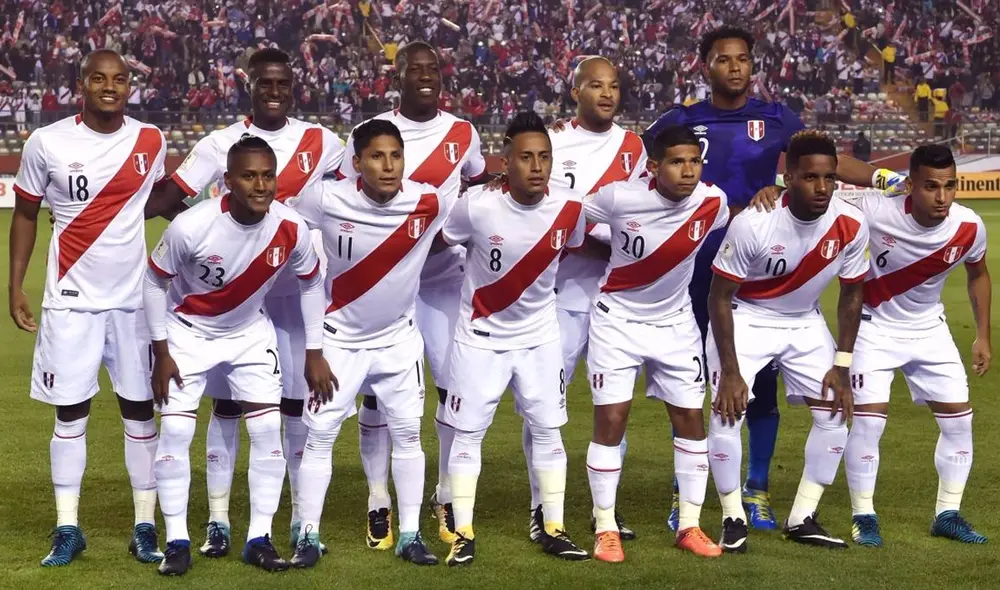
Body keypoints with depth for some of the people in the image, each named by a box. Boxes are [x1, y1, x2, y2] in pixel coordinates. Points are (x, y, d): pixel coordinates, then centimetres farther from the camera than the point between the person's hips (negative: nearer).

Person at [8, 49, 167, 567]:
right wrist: (15, 286, 0)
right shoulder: (47, 143, -7)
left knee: (139, 407, 4)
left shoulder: (150, 142, -1)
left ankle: (145, 527, 11)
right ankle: (67, 529, 10)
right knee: (70, 410, 2)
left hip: (135, 296, 2)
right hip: (71, 298, -1)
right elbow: (26, 214, 3)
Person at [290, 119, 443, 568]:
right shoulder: (327, 200, -21)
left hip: (399, 338, 2)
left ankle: (410, 535, 17)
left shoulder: (428, 203, -17)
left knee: (407, 433, 6)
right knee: (320, 434, 0)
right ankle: (309, 535, 11)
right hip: (341, 338, -1)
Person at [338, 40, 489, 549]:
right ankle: (379, 503, 10)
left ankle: (447, 498, 12)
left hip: (445, 277, 2)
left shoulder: (463, 134, 4)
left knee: (457, 385, -2)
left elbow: (479, 192, 21)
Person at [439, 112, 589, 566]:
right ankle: (463, 534, 12)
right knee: (467, 432, 2)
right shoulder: (477, 207, -24)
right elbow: (438, 243, -7)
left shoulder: (569, 208, -14)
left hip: (539, 337, 3)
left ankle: (553, 529, 18)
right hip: (480, 337, -3)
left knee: (547, 429, 7)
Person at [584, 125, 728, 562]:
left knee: (691, 419, 4)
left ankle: (689, 526, 16)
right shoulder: (618, 198, -23)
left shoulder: (714, 203, -15)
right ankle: (606, 529, 6)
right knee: (610, 420, -6)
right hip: (618, 319, -3)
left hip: (675, 323, 3)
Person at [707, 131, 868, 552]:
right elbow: (719, 297, -20)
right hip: (746, 318, -4)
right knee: (727, 412, -17)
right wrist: (730, 372, -20)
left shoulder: (850, 226, -19)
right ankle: (733, 519, 1)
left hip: (805, 323, 4)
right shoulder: (753, 223, -31)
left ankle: (802, 519, 11)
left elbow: (852, 293, -2)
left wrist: (841, 365, -6)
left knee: (835, 412, -2)